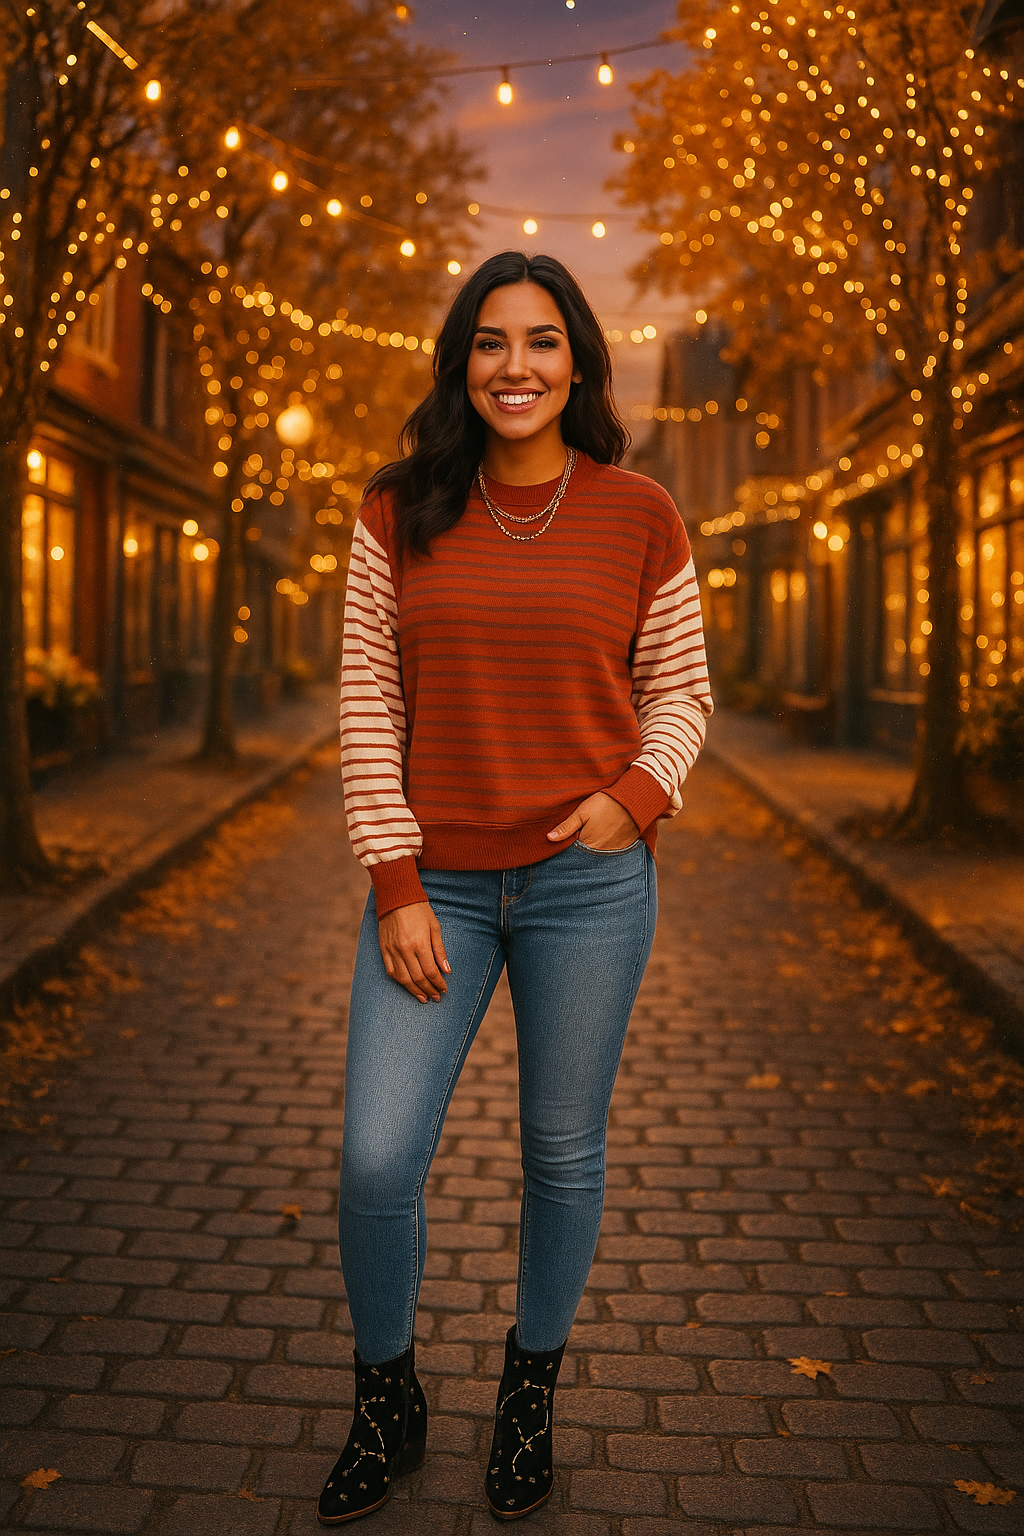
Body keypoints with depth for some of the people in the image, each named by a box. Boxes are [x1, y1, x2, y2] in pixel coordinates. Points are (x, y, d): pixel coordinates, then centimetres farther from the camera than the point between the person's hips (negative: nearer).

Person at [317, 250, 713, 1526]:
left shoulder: (638, 515, 0)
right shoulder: (400, 511, 1)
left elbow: (680, 692, 7)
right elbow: (369, 700, 0)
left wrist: (638, 791, -13)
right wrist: (397, 886, -6)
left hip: (587, 880, 0)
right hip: (434, 882, 1)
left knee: (563, 1156, 11)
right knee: (375, 1162, -1)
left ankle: (531, 1390, 37)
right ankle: (387, 1409, 26)